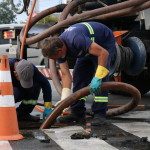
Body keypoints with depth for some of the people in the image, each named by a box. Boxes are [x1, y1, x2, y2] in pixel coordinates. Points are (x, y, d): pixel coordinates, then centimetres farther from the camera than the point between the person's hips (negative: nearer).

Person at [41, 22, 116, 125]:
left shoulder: (76, 39, -41)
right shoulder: (58, 47, -16)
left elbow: (103, 53, -43)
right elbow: (66, 74, -14)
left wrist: (97, 78, -47)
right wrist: (64, 100, -20)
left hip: (105, 42, -8)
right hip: (89, 46, 8)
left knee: (101, 78, -20)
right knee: (78, 77, 0)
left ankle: (100, 114, -15)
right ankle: (77, 113, 6)